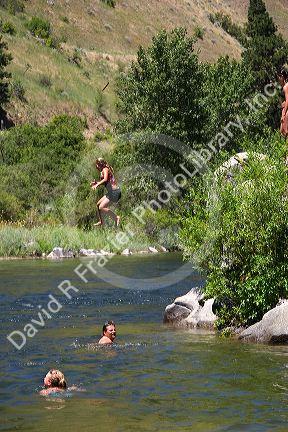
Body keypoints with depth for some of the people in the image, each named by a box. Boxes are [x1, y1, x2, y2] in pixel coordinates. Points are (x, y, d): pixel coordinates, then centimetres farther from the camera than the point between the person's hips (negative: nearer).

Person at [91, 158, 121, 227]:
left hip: (114, 192, -10)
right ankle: (101, 221, 27)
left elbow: (105, 179, -27)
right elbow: (106, 182, 24)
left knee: (101, 208, -14)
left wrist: (97, 184, -24)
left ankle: (116, 218, -10)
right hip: (111, 192, 10)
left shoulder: (105, 169, -10)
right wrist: (96, 183, 14)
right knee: (98, 205, 18)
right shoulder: (106, 170, 18)